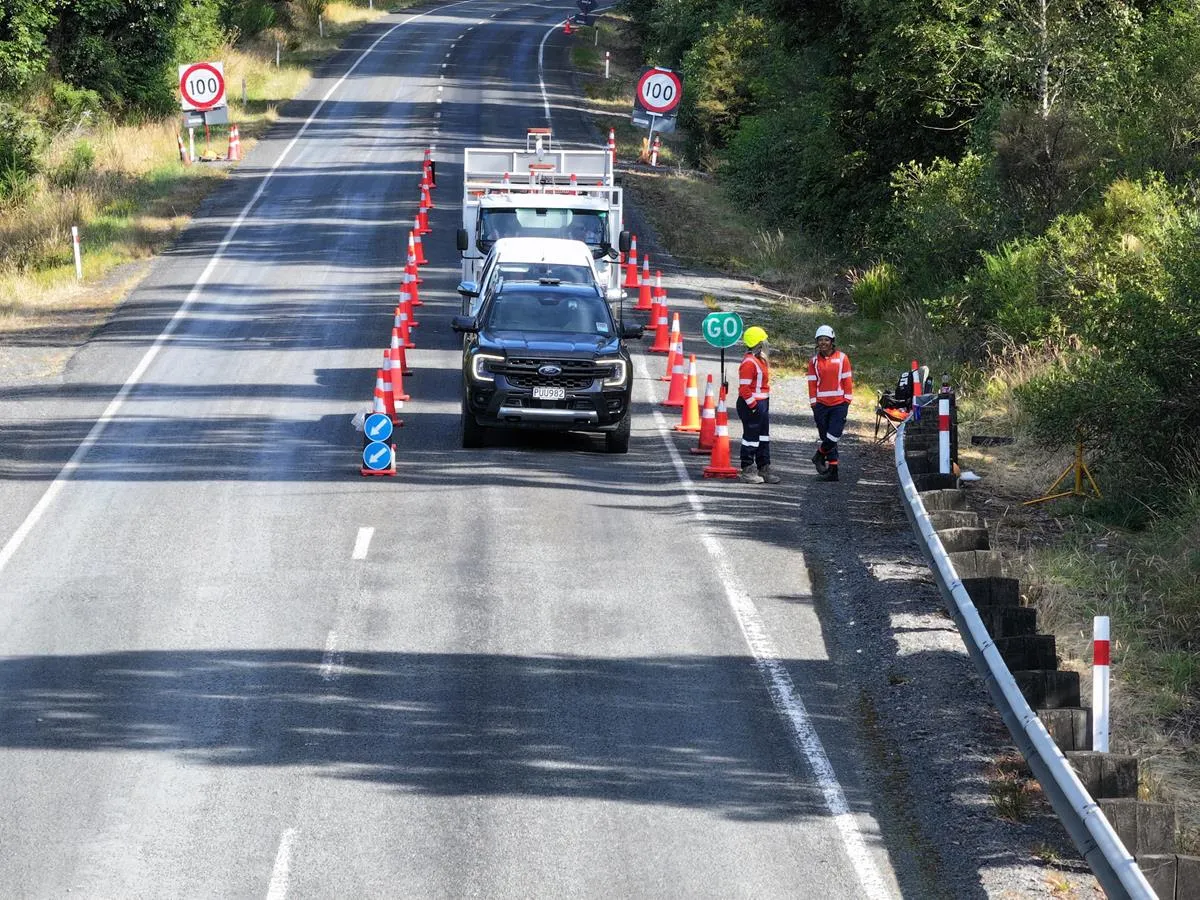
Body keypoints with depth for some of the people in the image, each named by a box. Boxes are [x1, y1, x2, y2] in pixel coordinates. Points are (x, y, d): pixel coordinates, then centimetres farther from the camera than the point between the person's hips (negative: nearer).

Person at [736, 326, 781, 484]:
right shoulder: (749, 362, -19)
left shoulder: (760, 360, 13)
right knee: (751, 437, -1)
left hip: (762, 404, 10)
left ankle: (764, 468, 22)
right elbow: (744, 388, -22)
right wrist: (753, 406, -21)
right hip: (751, 406, -10)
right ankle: (747, 471, 7)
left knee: (764, 437, 14)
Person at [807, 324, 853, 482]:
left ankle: (819, 455, 15)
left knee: (834, 437, -12)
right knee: (826, 438, 5)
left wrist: (847, 401, -2)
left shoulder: (842, 358, 1)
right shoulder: (814, 361, 6)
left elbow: (847, 380, 2)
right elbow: (812, 383, 7)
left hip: (839, 404, -2)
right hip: (821, 404, 2)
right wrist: (813, 403, 1)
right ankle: (832, 471, 12)